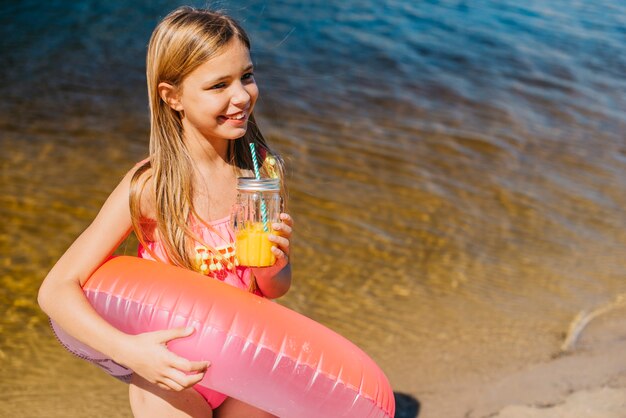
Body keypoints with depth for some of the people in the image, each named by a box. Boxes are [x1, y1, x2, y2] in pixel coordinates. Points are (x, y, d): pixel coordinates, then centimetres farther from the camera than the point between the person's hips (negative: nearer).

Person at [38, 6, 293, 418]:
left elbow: (275, 289, 1)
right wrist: (129, 349, -33)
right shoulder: (150, 187, -21)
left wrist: (273, 265, -21)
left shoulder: (258, 171, -9)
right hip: (173, 378, -4)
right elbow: (56, 290, -20)